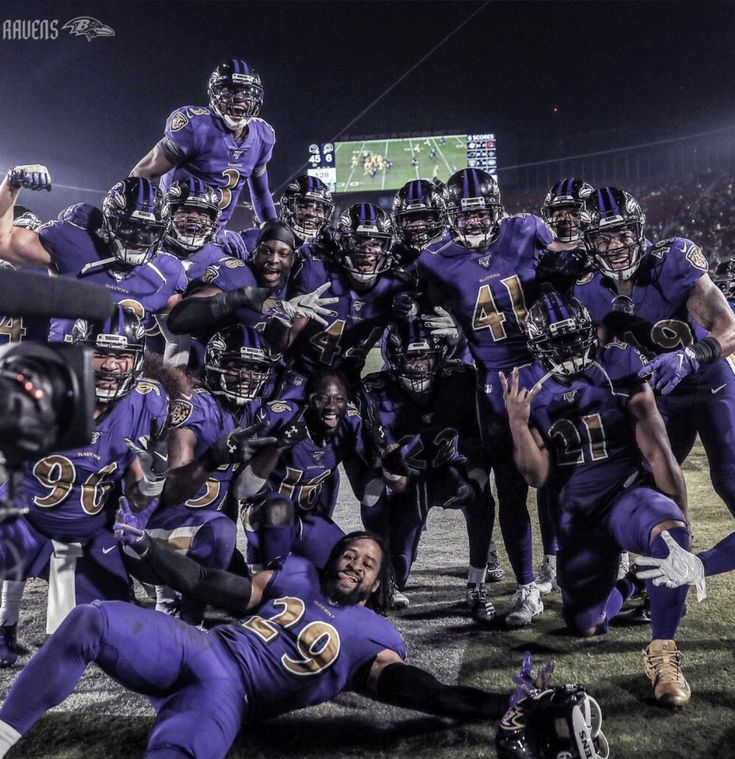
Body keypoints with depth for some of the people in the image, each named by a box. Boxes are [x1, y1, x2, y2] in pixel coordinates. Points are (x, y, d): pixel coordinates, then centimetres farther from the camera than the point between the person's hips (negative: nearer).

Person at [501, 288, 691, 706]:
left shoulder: (619, 366, -8)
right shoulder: (529, 388, -3)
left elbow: (656, 447, -7)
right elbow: (537, 476, -5)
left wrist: (679, 515, -8)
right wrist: (517, 423, -21)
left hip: (629, 491, -2)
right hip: (577, 514, 3)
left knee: (670, 534, -38)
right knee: (587, 624, 8)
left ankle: (663, 652, -20)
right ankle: (621, 586, 44)